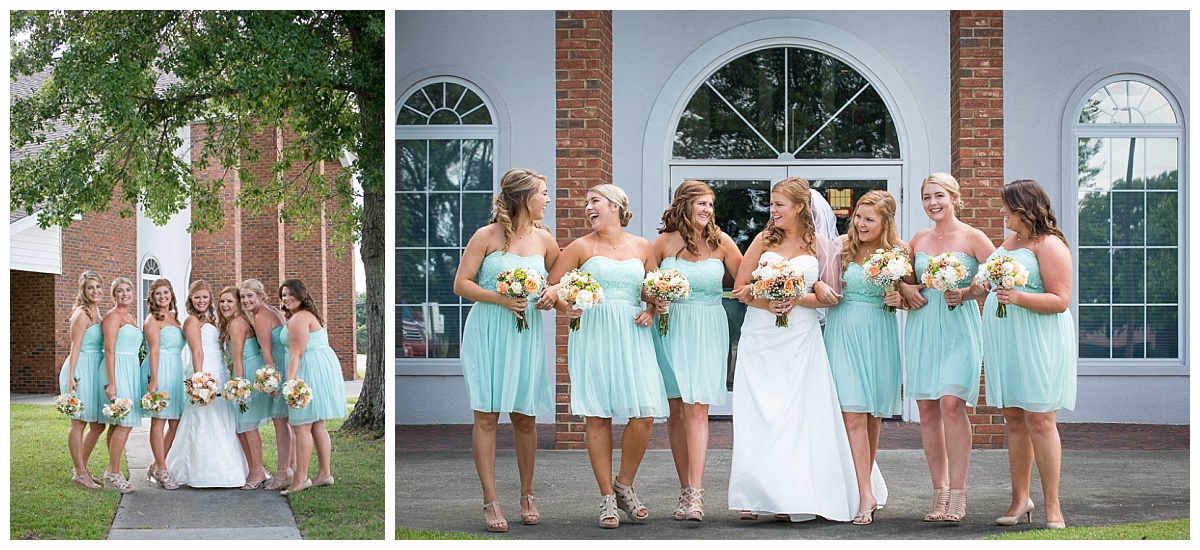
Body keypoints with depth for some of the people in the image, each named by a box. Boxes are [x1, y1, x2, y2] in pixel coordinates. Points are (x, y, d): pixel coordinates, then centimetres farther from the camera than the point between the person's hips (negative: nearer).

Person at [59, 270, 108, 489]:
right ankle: (79, 473, 4)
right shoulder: (82, 314, -11)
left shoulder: (96, 312, 15)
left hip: (95, 370, 9)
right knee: (79, 423, -2)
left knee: (98, 425, 12)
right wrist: (72, 378, -21)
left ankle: (80, 467, 24)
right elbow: (75, 347, -15)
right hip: (82, 370, -9)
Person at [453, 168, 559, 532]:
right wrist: (500, 299, -16)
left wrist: (553, 294, 1)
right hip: (488, 334, -4)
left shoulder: (543, 239, 8)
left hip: (527, 334, 4)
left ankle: (527, 495, 19)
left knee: (525, 417, 5)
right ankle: (491, 501, 0)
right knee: (487, 416, -4)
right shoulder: (487, 236, -4)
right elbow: (461, 284, -4)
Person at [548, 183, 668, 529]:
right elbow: (550, 287, 4)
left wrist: (650, 312, 3)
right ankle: (607, 498, 7)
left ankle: (624, 485, 14)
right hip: (592, 335, -2)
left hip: (632, 336, 2)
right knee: (597, 417, -4)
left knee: (644, 416, -8)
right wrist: (566, 307, -13)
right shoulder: (582, 246, 6)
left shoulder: (642, 247, 12)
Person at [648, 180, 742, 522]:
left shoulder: (720, 242, 4)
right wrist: (655, 300, -11)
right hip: (670, 330, 1)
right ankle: (685, 490, 11)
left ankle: (695, 495, -16)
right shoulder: (665, 242, 3)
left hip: (707, 333, -1)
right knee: (676, 411, 3)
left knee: (696, 408, -11)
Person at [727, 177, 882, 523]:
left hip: (800, 340, -1)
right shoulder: (764, 240, 8)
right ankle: (754, 497, -3)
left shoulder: (819, 246, 4)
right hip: (760, 338, 1)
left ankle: (790, 497, 2)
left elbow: (830, 297, -1)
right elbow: (740, 288, 5)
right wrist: (766, 303, -12)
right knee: (756, 414, -4)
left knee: (795, 414, -3)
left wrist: (797, 299, -15)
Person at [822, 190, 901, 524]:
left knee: (873, 417, 8)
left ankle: (865, 489, 22)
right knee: (853, 416, -10)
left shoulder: (898, 251, 3)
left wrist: (899, 299, -8)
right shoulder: (841, 246, 0)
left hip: (879, 337, 1)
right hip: (844, 334, -1)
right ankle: (867, 496, -11)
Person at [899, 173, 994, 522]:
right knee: (927, 409, 2)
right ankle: (939, 493, 9)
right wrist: (906, 289, 4)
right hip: (922, 329, 5)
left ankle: (958, 495, -11)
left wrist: (966, 293, -14)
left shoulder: (972, 237, 0)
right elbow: (906, 279, 26)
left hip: (958, 327, -5)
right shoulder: (918, 239, 14)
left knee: (952, 404, -16)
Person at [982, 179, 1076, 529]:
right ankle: (1020, 499, 12)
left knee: (1039, 421, -8)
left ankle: (1051, 505, -3)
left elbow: (1060, 300, -16)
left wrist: (1018, 298, -26)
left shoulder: (1049, 245, -9)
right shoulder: (1007, 242, 18)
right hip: (1003, 340, 8)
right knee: (1014, 420, 7)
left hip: (1038, 342, -8)